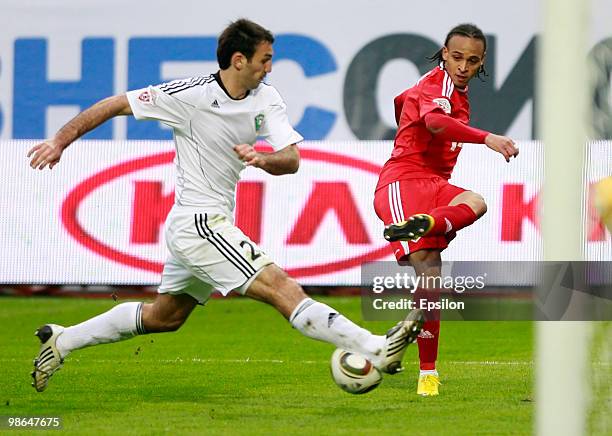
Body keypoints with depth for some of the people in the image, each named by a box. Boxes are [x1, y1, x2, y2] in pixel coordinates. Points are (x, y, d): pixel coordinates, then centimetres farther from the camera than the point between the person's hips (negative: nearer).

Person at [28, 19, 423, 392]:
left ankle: (62, 341, 33)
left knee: (164, 317, 22)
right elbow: (116, 105, -7)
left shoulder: (267, 99, 2)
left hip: (214, 224, 9)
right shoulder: (192, 94, -15)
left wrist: (262, 159, -31)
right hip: (197, 221, -9)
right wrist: (60, 142, -8)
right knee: (284, 289, -18)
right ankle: (377, 350, -28)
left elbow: (292, 159, -9)